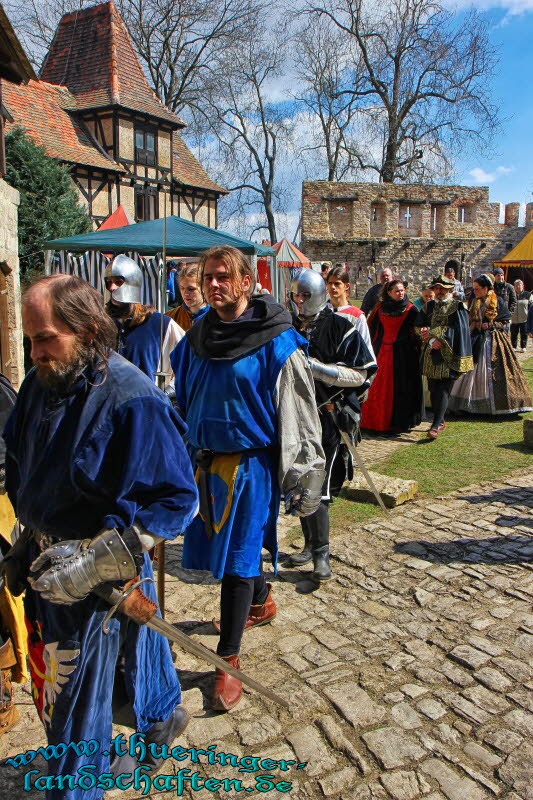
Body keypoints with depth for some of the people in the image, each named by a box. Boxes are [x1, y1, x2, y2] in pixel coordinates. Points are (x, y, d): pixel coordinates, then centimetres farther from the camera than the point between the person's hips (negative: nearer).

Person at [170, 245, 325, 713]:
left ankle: (228, 660, 13)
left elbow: (297, 411, -10)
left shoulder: (275, 341, -12)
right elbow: (184, 399, 15)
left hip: (251, 461, -6)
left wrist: (301, 475, -10)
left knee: (239, 556, -1)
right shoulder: (197, 338, 5)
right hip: (206, 460, 6)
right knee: (225, 545, 19)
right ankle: (263, 602, 48)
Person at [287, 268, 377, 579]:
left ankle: (322, 555, 3)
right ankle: (311, 544, 29)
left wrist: (317, 367, -19)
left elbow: (362, 373, -10)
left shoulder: (340, 327, -6)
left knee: (319, 487, -9)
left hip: (329, 417, -5)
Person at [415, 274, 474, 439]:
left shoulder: (458, 307, 0)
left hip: (448, 355, -5)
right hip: (431, 354, 5)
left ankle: (436, 425, -10)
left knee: (443, 390, -8)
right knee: (433, 389, 8)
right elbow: (418, 326, 3)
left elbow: (457, 330, -11)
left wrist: (430, 332, -15)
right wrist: (432, 340, -14)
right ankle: (440, 421, 21)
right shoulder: (429, 306, 13)